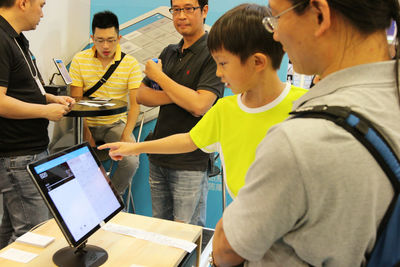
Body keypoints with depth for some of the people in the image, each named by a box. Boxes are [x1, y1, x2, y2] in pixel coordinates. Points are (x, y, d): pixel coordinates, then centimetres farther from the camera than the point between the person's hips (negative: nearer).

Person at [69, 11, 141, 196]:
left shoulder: (131, 64, -3)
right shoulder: (79, 60, 1)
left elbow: (135, 103, -6)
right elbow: (75, 100, -1)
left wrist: (126, 134, -19)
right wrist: (85, 131, -14)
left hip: (116, 123, 0)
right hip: (87, 123, 1)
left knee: (131, 161, -24)